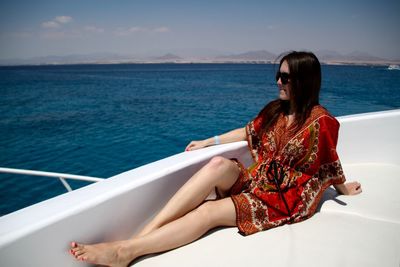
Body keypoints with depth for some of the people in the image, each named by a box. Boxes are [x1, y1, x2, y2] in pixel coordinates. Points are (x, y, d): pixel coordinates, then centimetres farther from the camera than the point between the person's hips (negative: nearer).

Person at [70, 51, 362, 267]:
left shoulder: (321, 121, -12)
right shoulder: (275, 109, 6)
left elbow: (330, 164, 0)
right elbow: (247, 132, 14)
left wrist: (344, 189, 15)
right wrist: (208, 142, 9)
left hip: (287, 198, -5)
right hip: (256, 181, 5)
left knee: (209, 211, -27)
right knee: (219, 164, -29)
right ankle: (140, 236, -36)